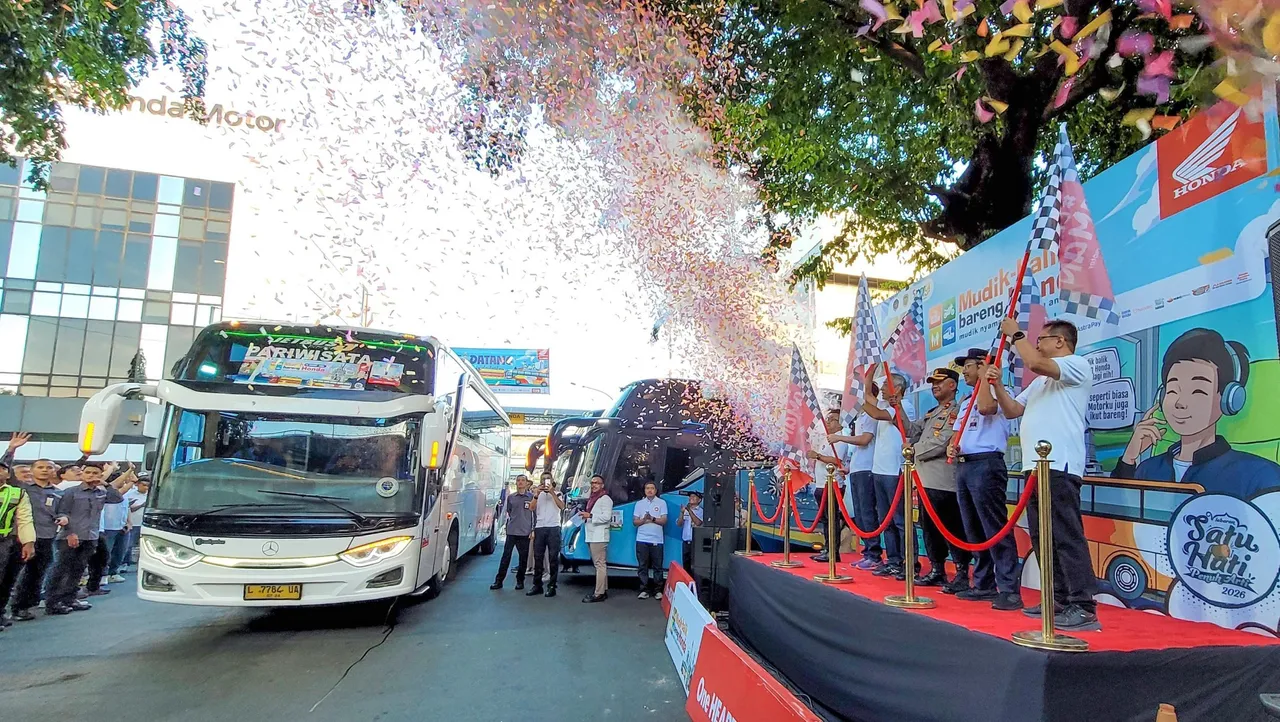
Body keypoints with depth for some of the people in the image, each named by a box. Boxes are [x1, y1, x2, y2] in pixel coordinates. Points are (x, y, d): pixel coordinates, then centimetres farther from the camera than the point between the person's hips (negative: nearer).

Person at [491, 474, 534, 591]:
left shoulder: (531, 497, 2)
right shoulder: (510, 497, 8)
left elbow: (534, 514, 4)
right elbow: (507, 512, 18)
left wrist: (533, 530, -1)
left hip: (525, 533, -1)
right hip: (511, 532, 1)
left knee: (523, 557, 4)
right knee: (506, 556, -1)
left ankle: (520, 581, 16)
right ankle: (498, 581, 4)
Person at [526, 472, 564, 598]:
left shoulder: (557, 493, 11)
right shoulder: (538, 494, 18)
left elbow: (562, 506, -9)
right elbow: (532, 508, 1)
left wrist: (552, 493, -16)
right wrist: (537, 494, -12)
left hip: (553, 528, -3)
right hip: (539, 528, 3)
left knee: (553, 558, -3)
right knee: (538, 558, 3)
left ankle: (552, 586, -1)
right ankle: (537, 585, 7)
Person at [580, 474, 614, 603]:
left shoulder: (605, 498, -7)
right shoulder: (591, 498, 21)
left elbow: (606, 517, -18)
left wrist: (590, 516, -21)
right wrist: (585, 515, 14)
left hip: (599, 536, -10)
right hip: (592, 535, 10)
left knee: (599, 564, -11)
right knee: (600, 564, 13)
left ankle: (599, 594, -12)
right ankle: (604, 590, 19)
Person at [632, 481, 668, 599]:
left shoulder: (662, 503, 6)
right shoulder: (639, 503, 12)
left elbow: (664, 521, -1)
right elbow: (634, 522, 7)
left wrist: (653, 519, -17)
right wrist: (644, 520, -13)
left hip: (657, 540, -1)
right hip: (642, 539, 2)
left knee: (657, 566, 0)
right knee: (642, 566, 1)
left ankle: (658, 590, 6)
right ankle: (644, 590, 7)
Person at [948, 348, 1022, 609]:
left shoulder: (999, 392, -3)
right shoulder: (966, 401, 23)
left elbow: (986, 407, -25)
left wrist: (984, 377, -11)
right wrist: (952, 446, 3)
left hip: (986, 465, -9)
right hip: (963, 467, 9)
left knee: (995, 529, -10)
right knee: (974, 531, 12)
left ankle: (1009, 590, -8)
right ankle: (984, 585, 19)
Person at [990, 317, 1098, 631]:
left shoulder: (1077, 365, -2)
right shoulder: (1041, 381, 26)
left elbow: (1034, 363, -20)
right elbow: (1012, 410, 24)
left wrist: (1015, 333, -6)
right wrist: (997, 384, 9)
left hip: (1059, 466, -10)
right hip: (1034, 466, 10)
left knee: (1067, 536, -12)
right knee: (1043, 538, 12)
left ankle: (1083, 607, -9)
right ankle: (1060, 599, 19)